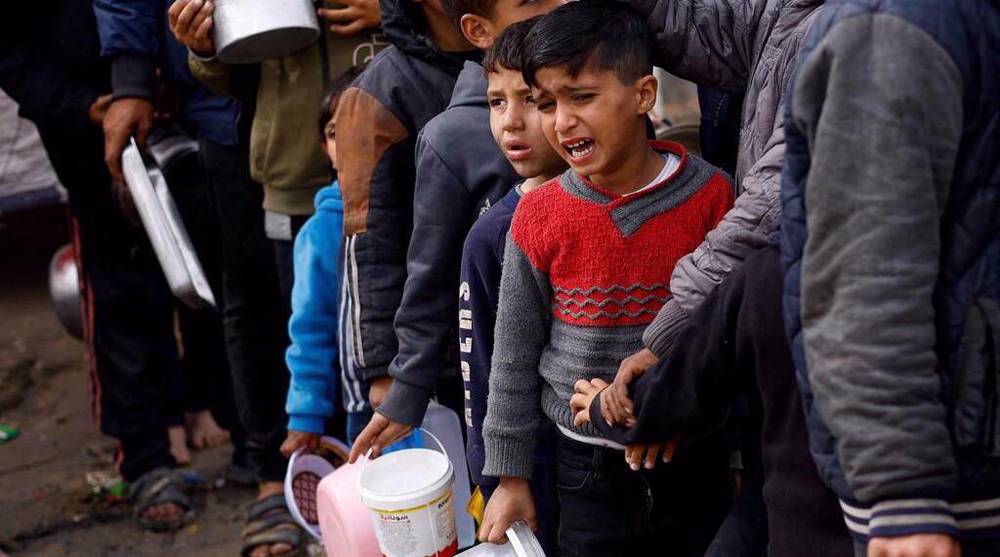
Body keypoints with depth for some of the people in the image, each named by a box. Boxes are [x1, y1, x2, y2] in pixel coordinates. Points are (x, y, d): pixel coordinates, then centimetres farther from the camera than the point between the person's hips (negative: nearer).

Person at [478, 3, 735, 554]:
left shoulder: (710, 197, -9)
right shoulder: (538, 216, -7)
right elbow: (515, 354, 1)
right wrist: (509, 475, 3)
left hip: (694, 460, 0)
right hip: (588, 470, 1)